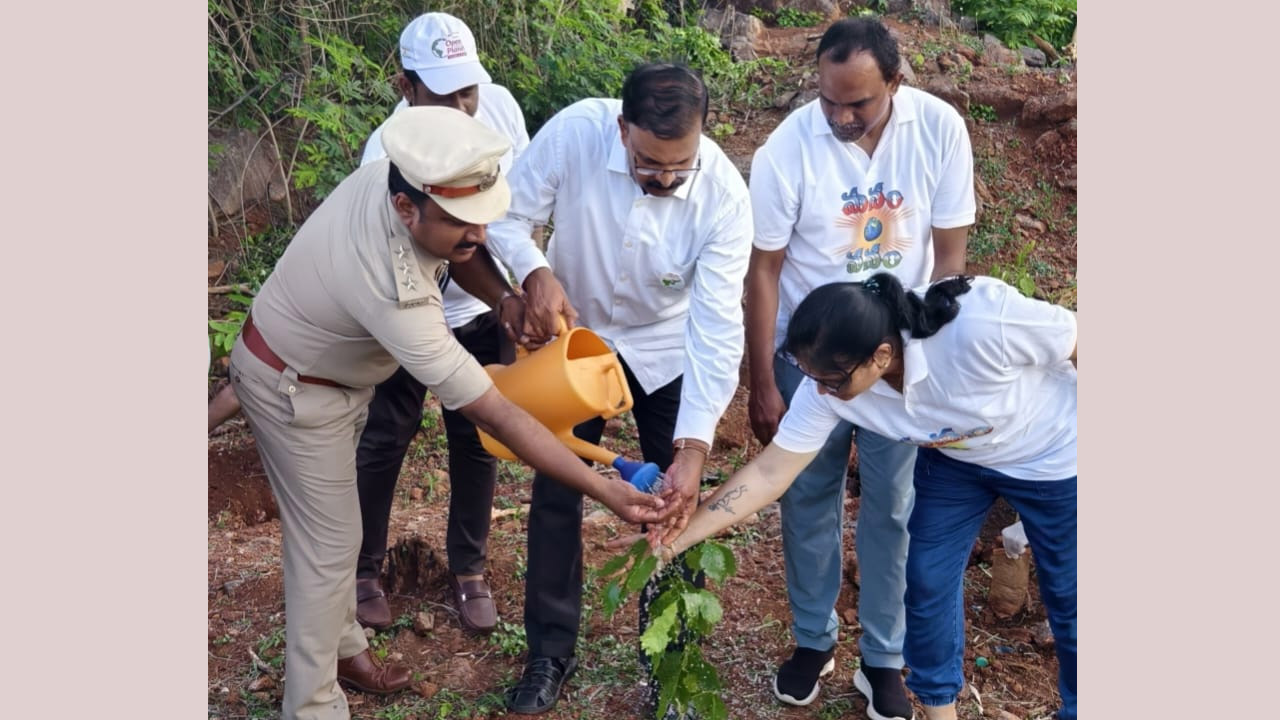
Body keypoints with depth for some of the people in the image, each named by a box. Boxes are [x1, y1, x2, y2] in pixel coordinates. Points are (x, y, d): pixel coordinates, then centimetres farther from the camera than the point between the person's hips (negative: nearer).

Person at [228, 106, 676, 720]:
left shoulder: (395, 177, -23)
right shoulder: (396, 298, -44)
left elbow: (457, 249, 0)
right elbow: (495, 415, -39)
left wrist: (505, 300, -19)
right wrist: (606, 492, -37)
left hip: (335, 364, 8)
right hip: (293, 387, -8)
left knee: (328, 521, 22)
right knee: (330, 543, -2)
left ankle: (341, 646, 41)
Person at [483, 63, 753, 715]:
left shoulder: (724, 194, -30)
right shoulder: (575, 131, -30)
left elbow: (717, 327, -31)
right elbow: (509, 216, -16)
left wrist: (694, 446, -37)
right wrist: (534, 275, -38)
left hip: (666, 349, 0)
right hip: (574, 333, 1)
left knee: (676, 502, 4)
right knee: (556, 491, 5)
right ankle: (550, 652, 23)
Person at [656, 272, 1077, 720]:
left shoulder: (984, 324, -43)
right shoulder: (829, 384, -27)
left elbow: (1076, 344, -24)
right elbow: (769, 474, -19)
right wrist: (677, 538, -23)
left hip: (1050, 456, -4)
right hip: (953, 458, 4)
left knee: (1065, 596, 9)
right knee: (928, 582, 6)